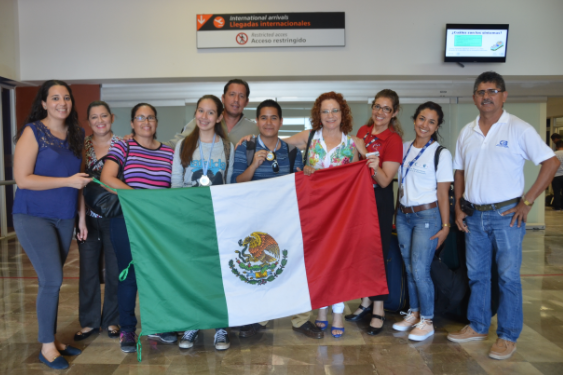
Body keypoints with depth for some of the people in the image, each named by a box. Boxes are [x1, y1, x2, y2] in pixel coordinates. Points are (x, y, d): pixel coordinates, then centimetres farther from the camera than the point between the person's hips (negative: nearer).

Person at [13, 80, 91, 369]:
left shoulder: (75, 135, 10)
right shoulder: (33, 132, -7)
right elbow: (22, 179, -13)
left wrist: (82, 216, 11)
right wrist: (67, 181, -18)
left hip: (64, 218, 5)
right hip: (33, 217, -5)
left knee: (52, 280, 10)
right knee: (52, 279, -8)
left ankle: (52, 338, 23)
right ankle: (47, 347, 8)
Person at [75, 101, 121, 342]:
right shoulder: (82, 146, 5)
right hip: (88, 218, 2)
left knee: (115, 271, 6)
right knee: (88, 271, 8)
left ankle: (111, 320, 23)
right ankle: (89, 322, 24)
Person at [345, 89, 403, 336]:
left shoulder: (393, 139, -11)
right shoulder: (363, 131, 7)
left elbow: (385, 181, -16)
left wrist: (375, 168, -35)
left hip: (379, 200, -6)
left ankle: (378, 310, 15)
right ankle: (365, 303, 28)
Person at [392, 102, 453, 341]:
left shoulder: (441, 153, -5)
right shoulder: (404, 148, 9)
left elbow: (443, 193, -7)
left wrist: (445, 226, -8)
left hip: (427, 216, -5)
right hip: (403, 215, 5)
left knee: (420, 270, -7)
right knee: (409, 269, 12)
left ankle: (427, 321, 10)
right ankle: (413, 313, 27)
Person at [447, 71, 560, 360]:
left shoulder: (518, 129, -6)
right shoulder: (466, 132, 9)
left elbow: (551, 162, -7)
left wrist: (527, 201, -11)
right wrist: (458, 208, 7)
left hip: (506, 214, -5)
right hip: (474, 216, 5)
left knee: (508, 277, 1)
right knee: (476, 274, 13)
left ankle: (508, 336, 15)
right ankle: (477, 327, 28)